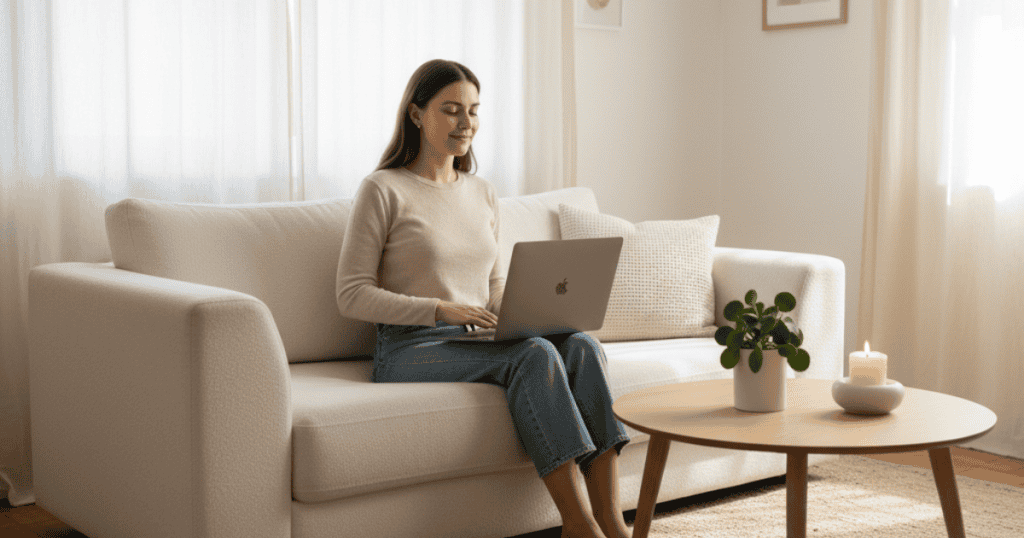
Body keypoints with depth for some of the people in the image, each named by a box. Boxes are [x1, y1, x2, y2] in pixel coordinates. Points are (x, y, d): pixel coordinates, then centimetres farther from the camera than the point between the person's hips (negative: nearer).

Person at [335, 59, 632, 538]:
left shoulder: (482, 193, 17)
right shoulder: (382, 190, -3)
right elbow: (352, 296, -8)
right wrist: (441, 309, -20)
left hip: (479, 343, 6)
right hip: (411, 349, -6)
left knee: (581, 345, -24)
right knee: (533, 354, -33)